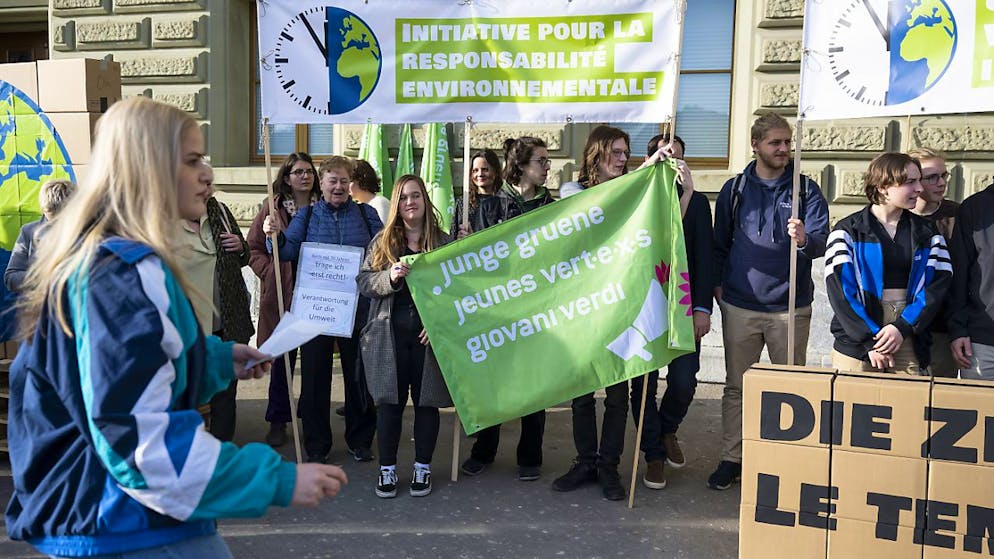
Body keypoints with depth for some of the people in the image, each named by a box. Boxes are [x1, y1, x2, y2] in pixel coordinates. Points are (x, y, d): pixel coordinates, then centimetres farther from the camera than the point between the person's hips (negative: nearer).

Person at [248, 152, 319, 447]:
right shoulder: (272, 207, 3)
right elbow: (253, 248, 4)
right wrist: (271, 273, -8)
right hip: (281, 293, 0)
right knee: (282, 358, 7)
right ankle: (278, 421, 20)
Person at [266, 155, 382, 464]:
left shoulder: (366, 214, 8)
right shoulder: (306, 215, 7)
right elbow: (289, 250, -4)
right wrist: (274, 235, -23)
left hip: (357, 309, 0)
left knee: (358, 375, 9)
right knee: (315, 377, 4)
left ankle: (360, 441, 24)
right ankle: (316, 444, 18)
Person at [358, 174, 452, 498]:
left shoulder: (443, 242, 6)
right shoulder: (382, 241, 9)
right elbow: (363, 281, 5)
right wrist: (389, 276, -16)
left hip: (429, 334, 0)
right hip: (390, 334, 1)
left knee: (427, 402, 6)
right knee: (390, 402, 4)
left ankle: (422, 468, 20)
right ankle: (387, 468, 16)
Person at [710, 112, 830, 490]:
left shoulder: (806, 190, 2)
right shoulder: (735, 189, 6)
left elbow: (822, 241, -8)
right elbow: (719, 242, 13)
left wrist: (805, 239, -29)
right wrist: (716, 282, 3)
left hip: (791, 307, -1)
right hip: (740, 306, 1)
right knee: (736, 387, 8)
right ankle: (731, 459, 19)